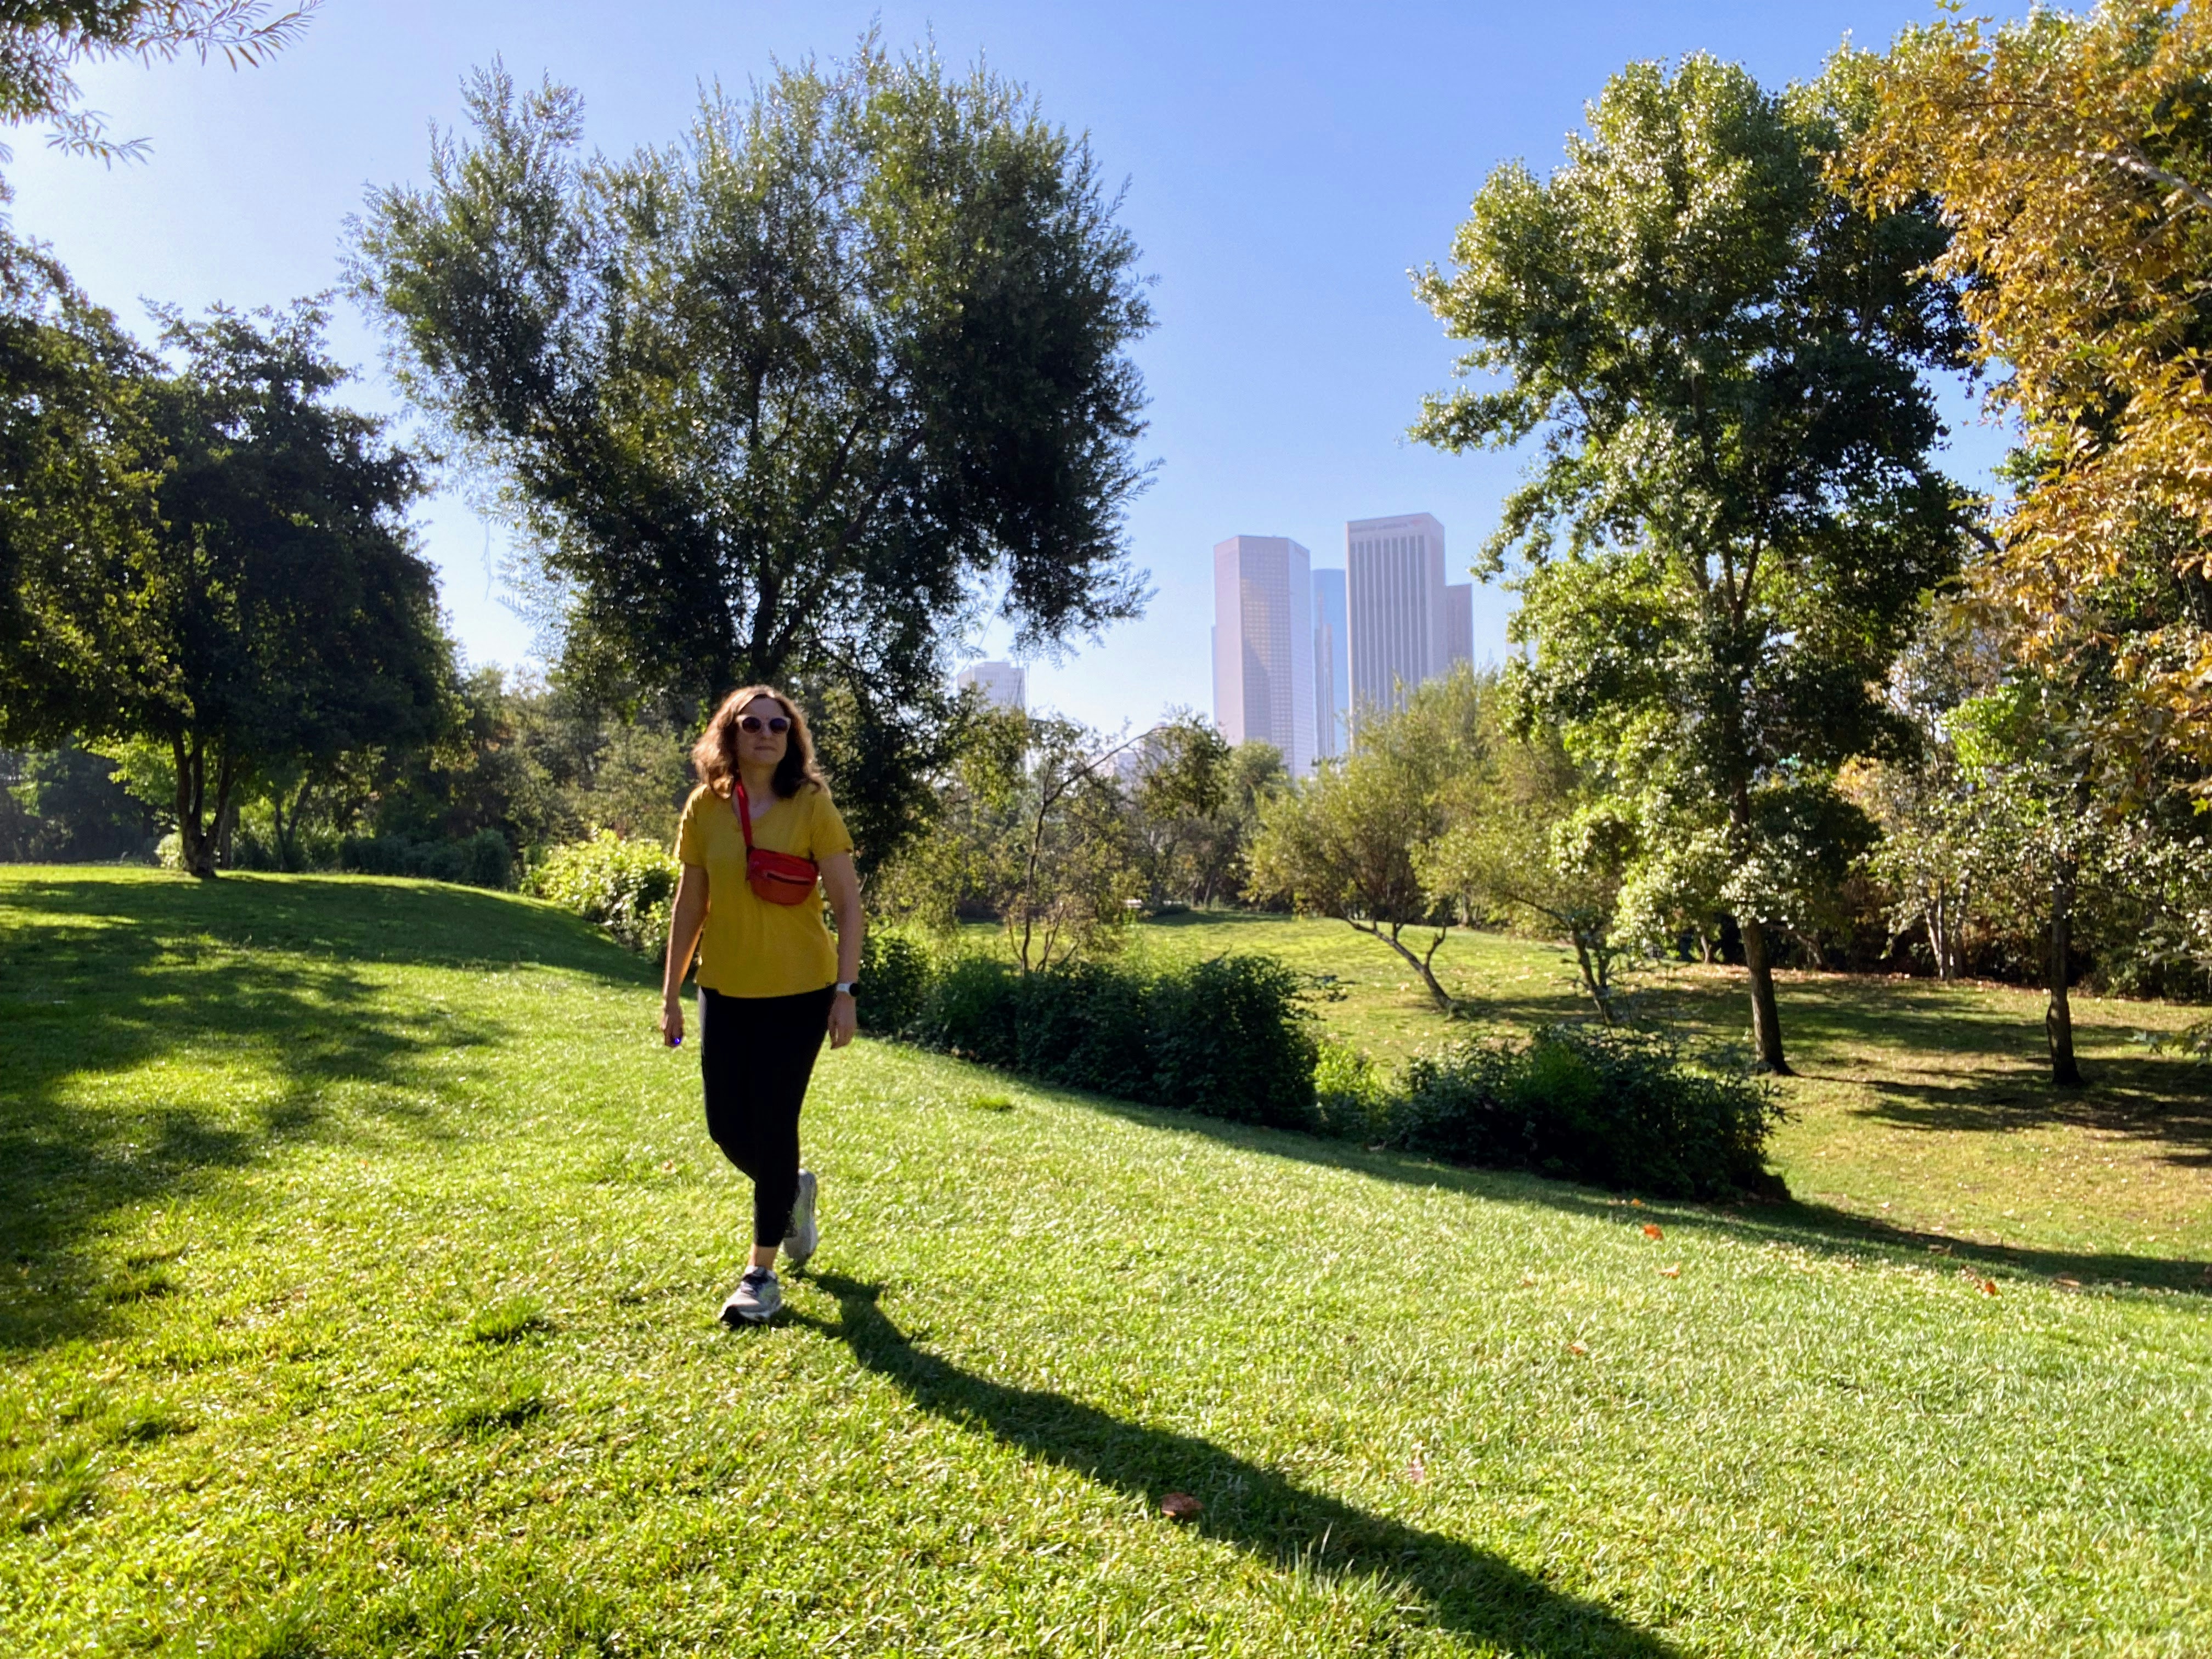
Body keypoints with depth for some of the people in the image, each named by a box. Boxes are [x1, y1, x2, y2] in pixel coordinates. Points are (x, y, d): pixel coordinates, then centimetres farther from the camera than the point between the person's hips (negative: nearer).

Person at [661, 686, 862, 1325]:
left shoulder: (811, 805, -9)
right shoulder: (704, 808, 0)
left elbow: (848, 904, -8)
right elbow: (690, 906, 8)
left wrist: (845, 992, -13)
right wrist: (671, 994, 8)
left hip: (798, 993, -4)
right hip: (725, 991, 4)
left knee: (773, 1125, 0)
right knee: (727, 1128, 9)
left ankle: (762, 1272, 16)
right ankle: (794, 1191, 41)